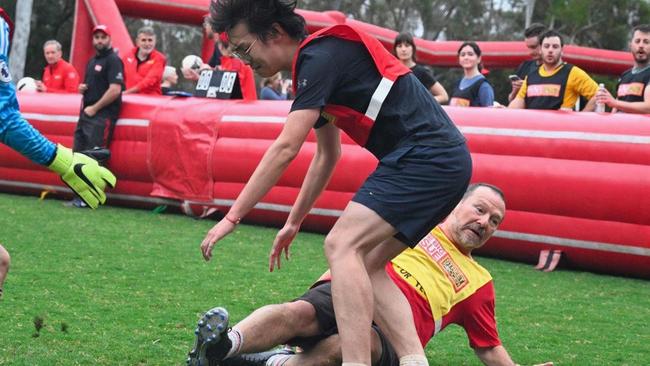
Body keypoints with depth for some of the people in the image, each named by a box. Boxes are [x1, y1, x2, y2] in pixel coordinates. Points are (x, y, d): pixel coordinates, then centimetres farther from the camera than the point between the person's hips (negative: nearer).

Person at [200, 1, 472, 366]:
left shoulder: (320, 57, -11)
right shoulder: (319, 60, 19)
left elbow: (285, 149, -17)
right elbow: (328, 156, 29)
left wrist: (232, 217, -14)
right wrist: (294, 221, 33)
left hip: (426, 157, -10)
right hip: (446, 162, 10)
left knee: (342, 245, -16)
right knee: (365, 265, 9)